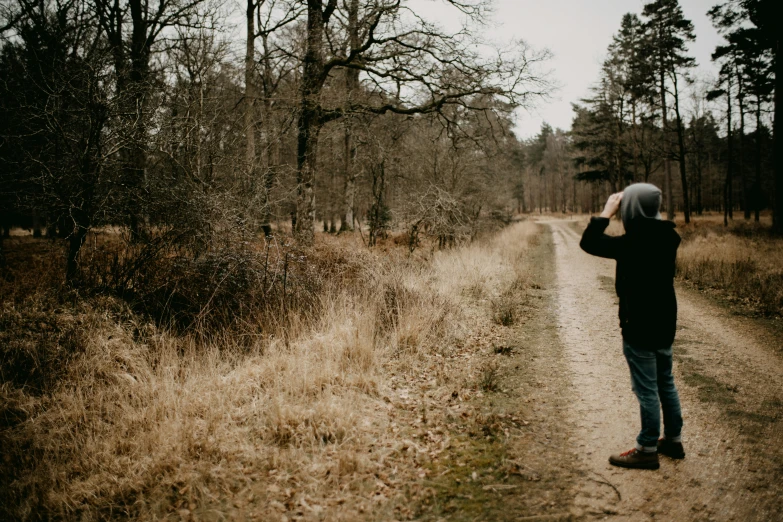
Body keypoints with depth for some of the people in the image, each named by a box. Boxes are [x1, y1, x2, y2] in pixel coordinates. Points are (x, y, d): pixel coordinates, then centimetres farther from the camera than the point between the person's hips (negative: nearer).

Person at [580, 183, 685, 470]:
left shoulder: (634, 242, -22)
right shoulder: (666, 237, 2)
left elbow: (589, 242, -18)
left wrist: (607, 212, -9)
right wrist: (616, 213, 12)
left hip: (640, 327, -8)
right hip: (663, 323, 9)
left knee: (647, 389, -1)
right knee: (666, 383, 18)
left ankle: (647, 450, 8)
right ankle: (673, 440, 29)